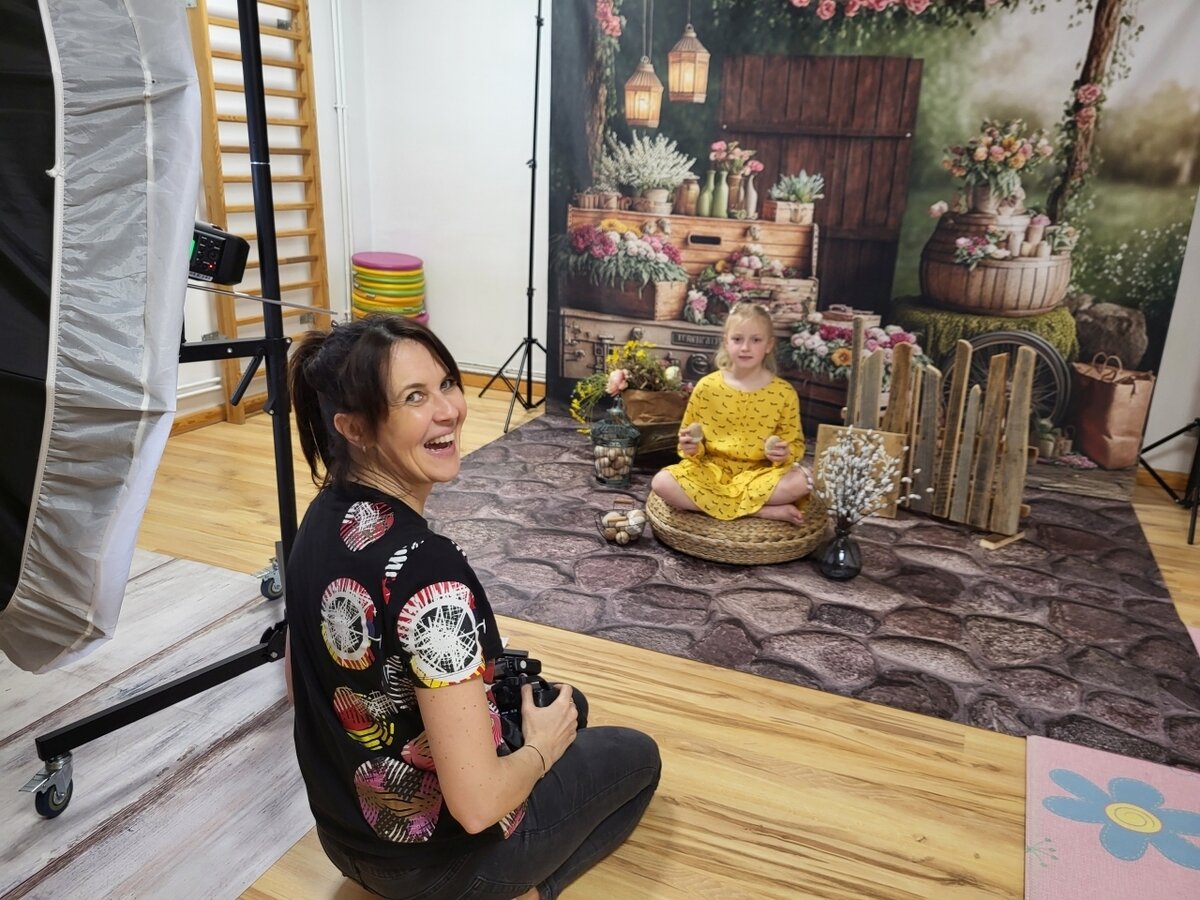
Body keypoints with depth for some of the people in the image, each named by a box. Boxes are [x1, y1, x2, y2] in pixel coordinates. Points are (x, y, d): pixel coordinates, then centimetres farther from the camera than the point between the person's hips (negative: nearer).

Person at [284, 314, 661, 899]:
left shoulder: (323, 519, -8)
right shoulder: (426, 568, -34)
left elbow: (300, 688, 6)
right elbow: (477, 804, -30)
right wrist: (542, 749, -9)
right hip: (431, 853, -7)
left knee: (561, 700, 28)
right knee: (636, 757, 17)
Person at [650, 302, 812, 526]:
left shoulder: (784, 393, -2)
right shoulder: (706, 387, 0)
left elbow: (795, 442, 4)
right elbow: (690, 437, 10)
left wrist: (785, 455, -18)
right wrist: (691, 447, -14)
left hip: (759, 474, -1)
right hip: (711, 470, 2)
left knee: (801, 482, -30)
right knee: (661, 482, -27)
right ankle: (766, 511, -24)